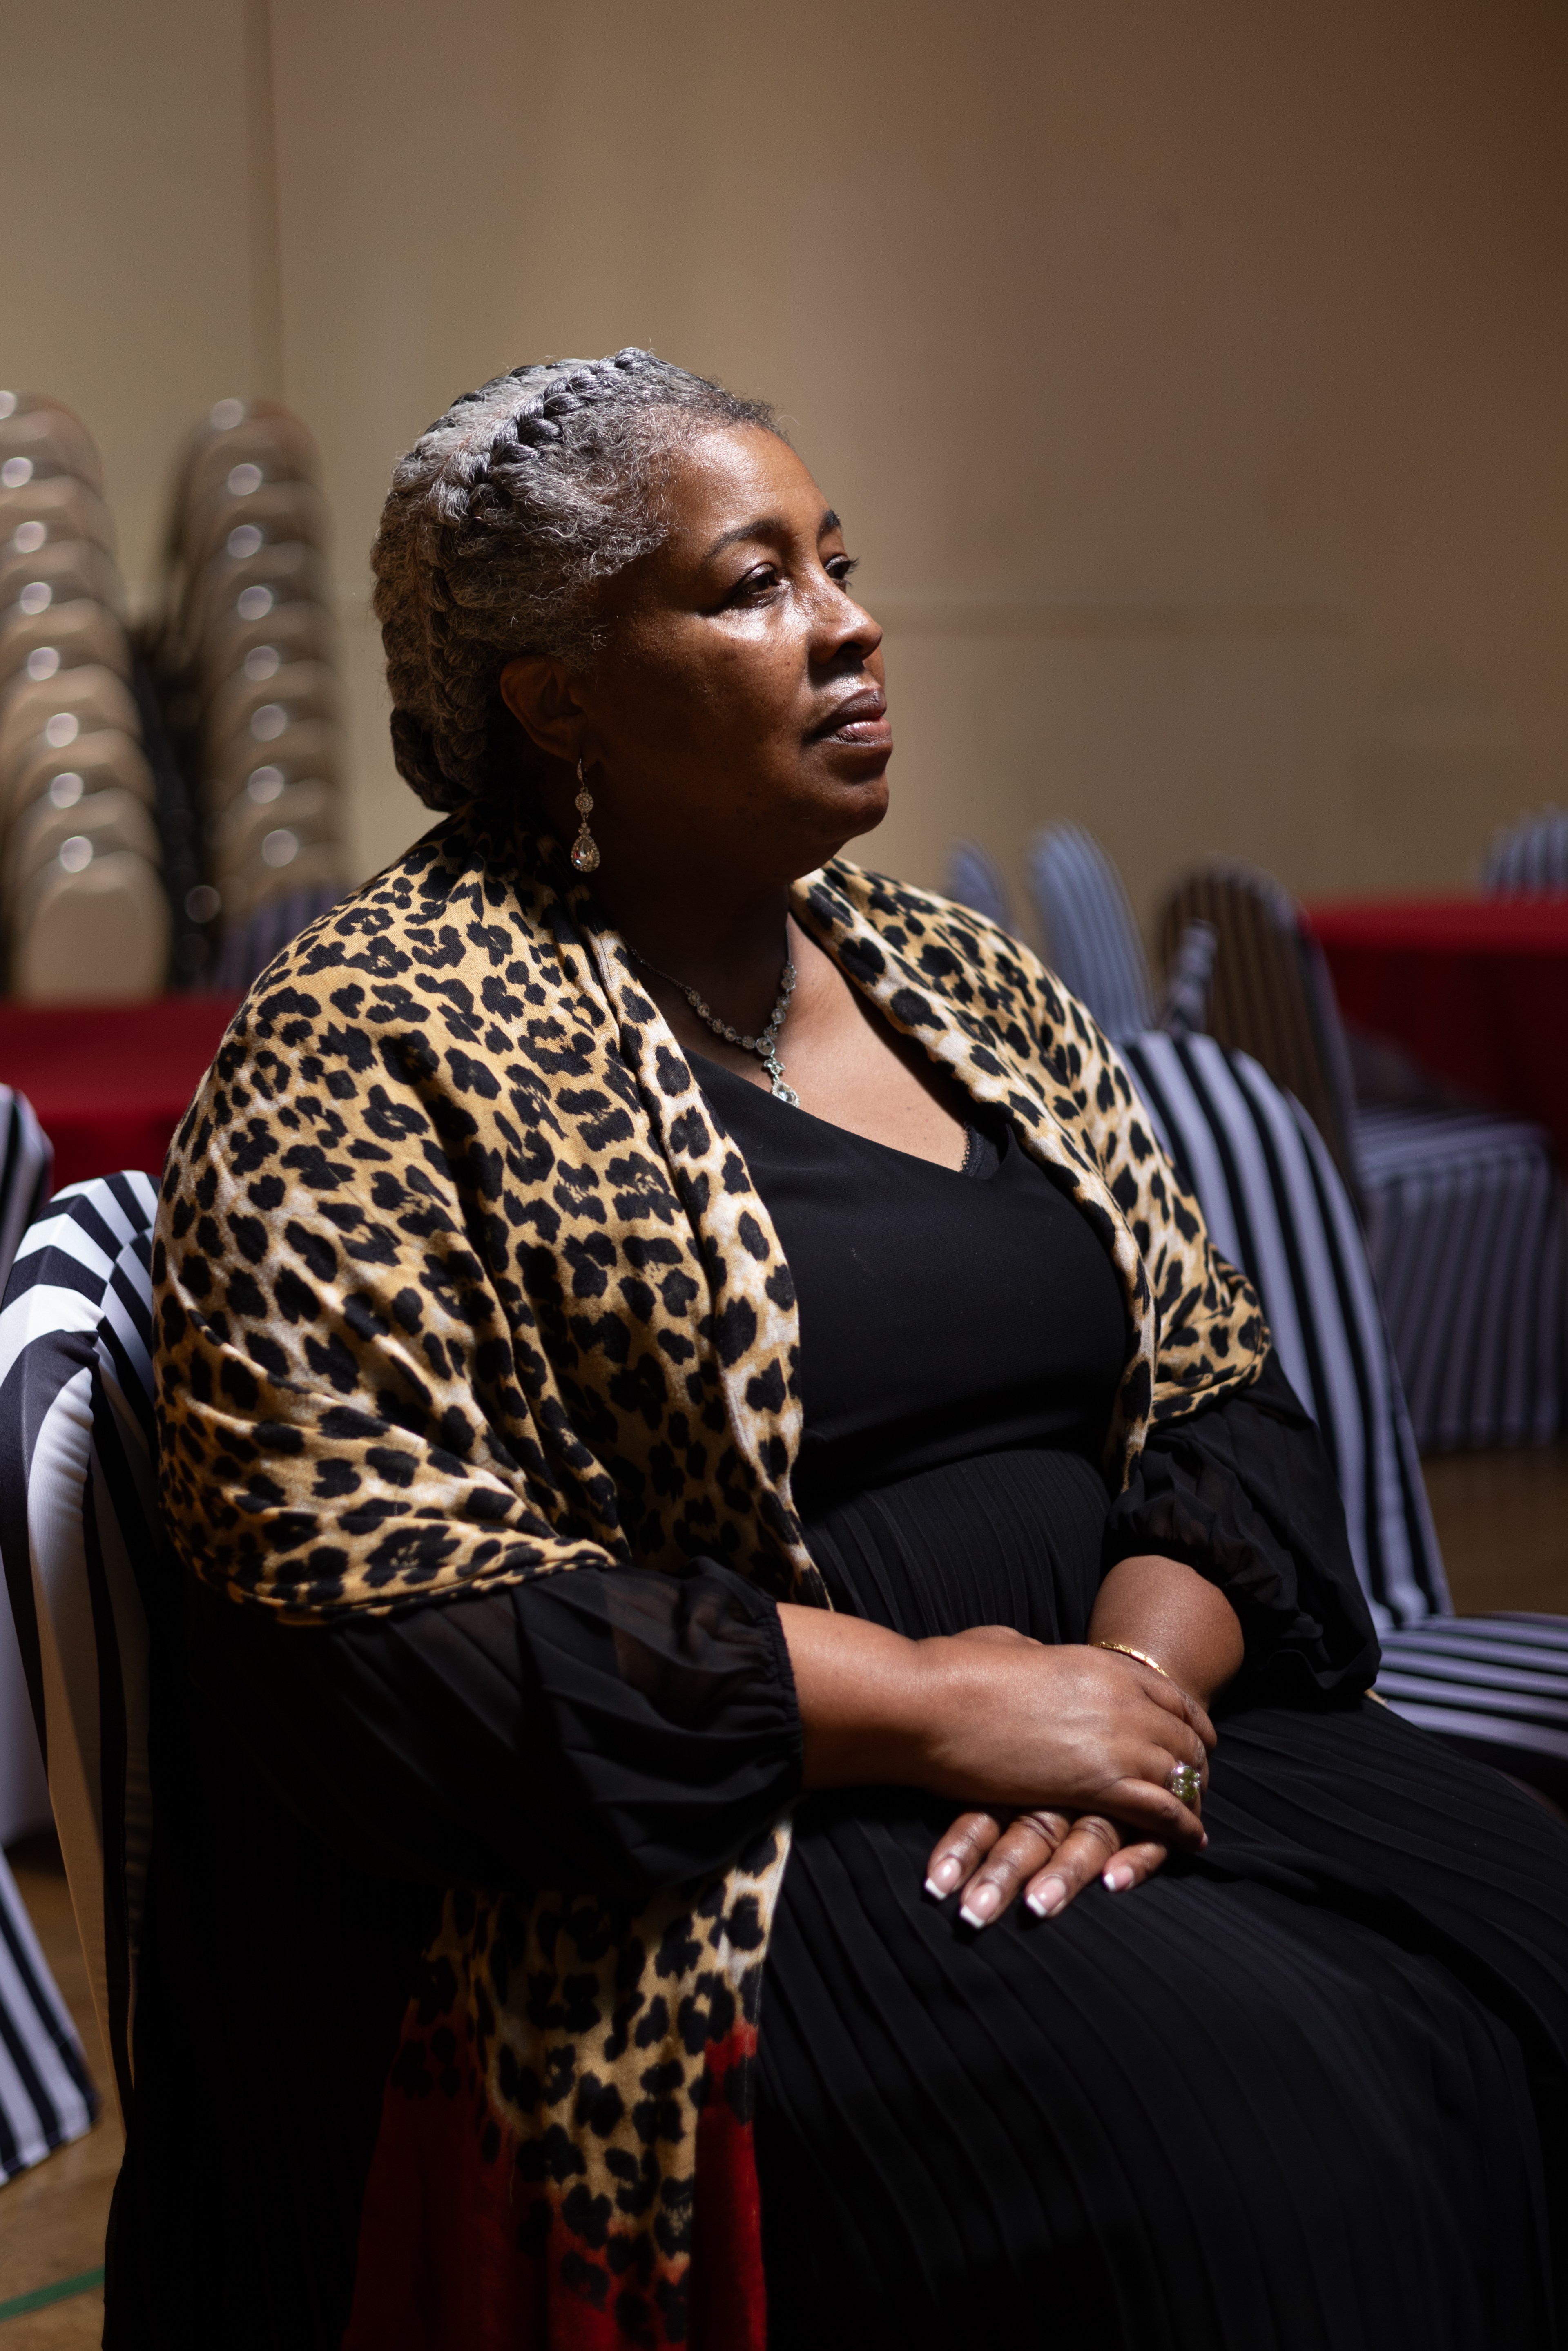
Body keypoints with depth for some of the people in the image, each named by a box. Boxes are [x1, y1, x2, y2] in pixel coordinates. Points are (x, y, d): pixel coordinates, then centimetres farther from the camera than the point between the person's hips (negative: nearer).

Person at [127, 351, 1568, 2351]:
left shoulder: (966, 982, 15)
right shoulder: (373, 1044, -7)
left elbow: (1215, 1391, 13)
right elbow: (367, 1594, -16)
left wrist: (1138, 1679, -8)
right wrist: (935, 1704, -16)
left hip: (1105, 1722, 7)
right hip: (694, 1868, -6)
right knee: (1243, 2104, -28)